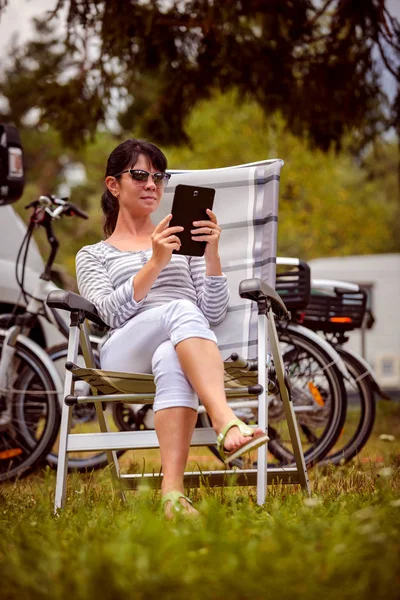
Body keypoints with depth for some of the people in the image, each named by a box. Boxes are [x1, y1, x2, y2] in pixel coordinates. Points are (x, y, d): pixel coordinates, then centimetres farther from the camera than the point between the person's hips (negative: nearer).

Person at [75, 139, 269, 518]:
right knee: (180, 309, -38)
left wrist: (212, 254, 0)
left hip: (186, 350, 1)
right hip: (125, 354, -1)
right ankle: (226, 422, -58)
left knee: (170, 359, -41)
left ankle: (173, 493, -58)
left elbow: (214, 314, 14)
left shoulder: (183, 243, 30)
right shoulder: (92, 255, 25)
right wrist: (155, 263, -10)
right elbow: (111, 312, 2)